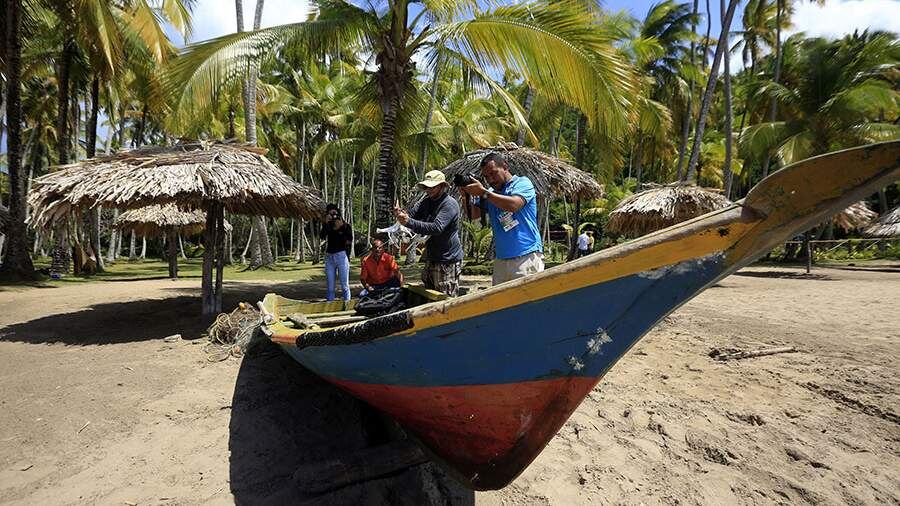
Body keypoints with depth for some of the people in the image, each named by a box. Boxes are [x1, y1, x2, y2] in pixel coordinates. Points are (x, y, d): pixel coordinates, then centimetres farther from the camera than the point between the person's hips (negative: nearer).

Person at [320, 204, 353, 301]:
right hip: (329, 257, 3)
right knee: (330, 286, 5)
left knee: (344, 285, -3)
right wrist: (326, 223, -10)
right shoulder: (327, 226, 13)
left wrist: (341, 227, -12)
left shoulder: (346, 225, 4)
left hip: (341, 255, -3)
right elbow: (322, 236, -5)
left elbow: (349, 241, -8)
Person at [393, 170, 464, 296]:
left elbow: (437, 228, -28)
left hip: (448, 261, -8)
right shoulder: (427, 201, 10)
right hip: (431, 259, 9)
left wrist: (409, 222, -35)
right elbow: (412, 213, 4)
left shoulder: (450, 204, -16)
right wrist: (401, 213, -20)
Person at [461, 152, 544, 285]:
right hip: (501, 259, 6)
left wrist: (483, 192, -17)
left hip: (526, 257, -6)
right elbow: (473, 215, 11)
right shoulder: (491, 193, 17)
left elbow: (513, 204, -20)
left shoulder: (522, 183, 0)